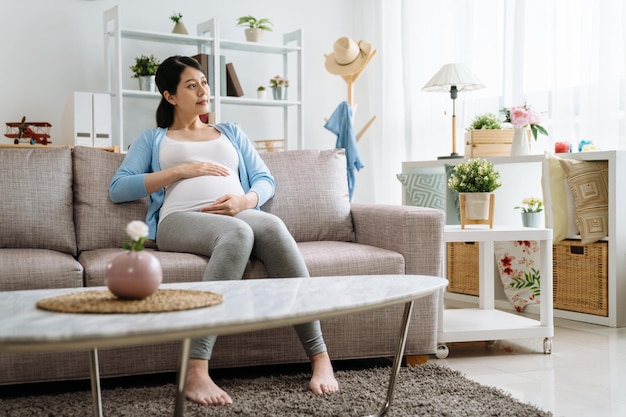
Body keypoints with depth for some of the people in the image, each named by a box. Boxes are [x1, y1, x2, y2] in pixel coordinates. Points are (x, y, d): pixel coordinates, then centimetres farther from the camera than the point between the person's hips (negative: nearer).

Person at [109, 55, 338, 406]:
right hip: (181, 220, -2)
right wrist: (181, 171, 0)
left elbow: (266, 180, 20)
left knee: (273, 226, -36)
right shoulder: (152, 139, 25)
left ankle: (320, 357, -38)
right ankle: (197, 371, -45)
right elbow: (118, 189, 10)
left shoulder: (232, 133, 32)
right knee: (238, 232, -40)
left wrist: (245, 200, -5)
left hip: (239, 215, 3)